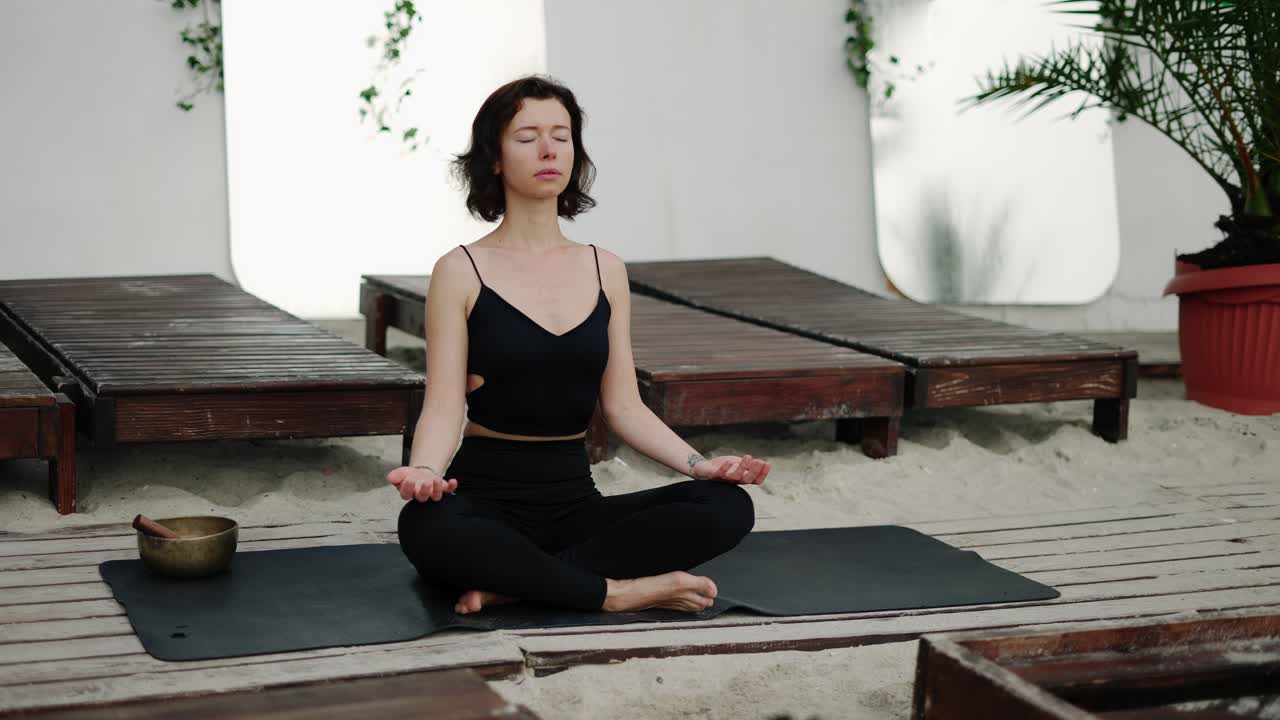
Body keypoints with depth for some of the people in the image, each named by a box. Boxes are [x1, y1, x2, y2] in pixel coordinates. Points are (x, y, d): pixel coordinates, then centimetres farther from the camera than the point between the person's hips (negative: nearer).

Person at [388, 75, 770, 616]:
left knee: (726, 505, -21)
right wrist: (423, 470, -30)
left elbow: (623, 406, 8)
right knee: (426, 526, -39)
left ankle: (513, 584, -22)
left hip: (575, 503, 4)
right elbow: (444, 407, -8)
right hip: (486, 500, -4)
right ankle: (615, 590, -24)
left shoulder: (605, 271, 10)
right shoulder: (462, 272, -2)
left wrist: (700, 464, -8)